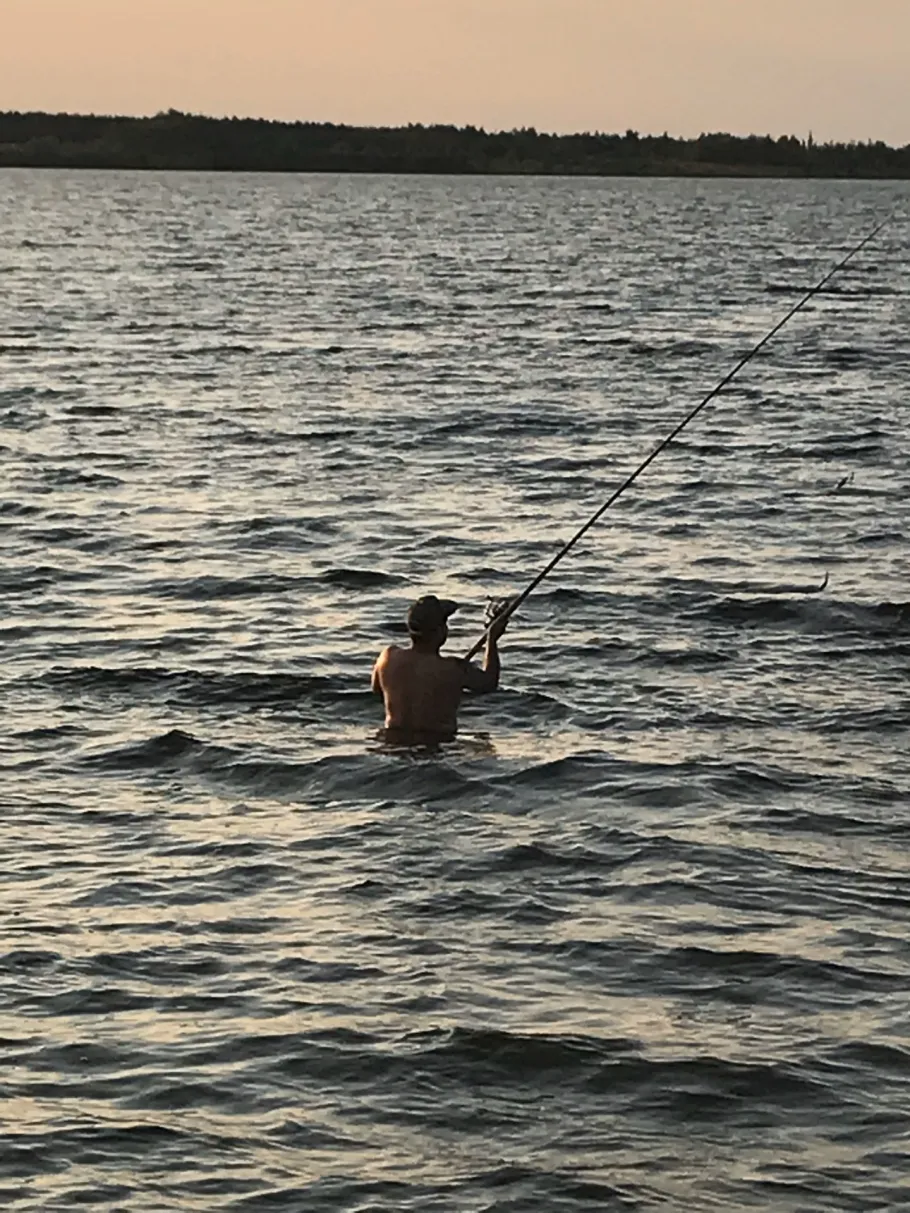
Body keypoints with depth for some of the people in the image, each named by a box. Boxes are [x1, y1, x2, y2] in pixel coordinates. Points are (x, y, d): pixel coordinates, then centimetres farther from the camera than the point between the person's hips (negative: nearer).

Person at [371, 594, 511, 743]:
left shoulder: (389, 657, -4)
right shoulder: (454, 669, -15)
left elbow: (377, 688, 18)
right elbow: (488, 683, 6)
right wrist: (492, 639, 16)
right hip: (436, 746, -5)